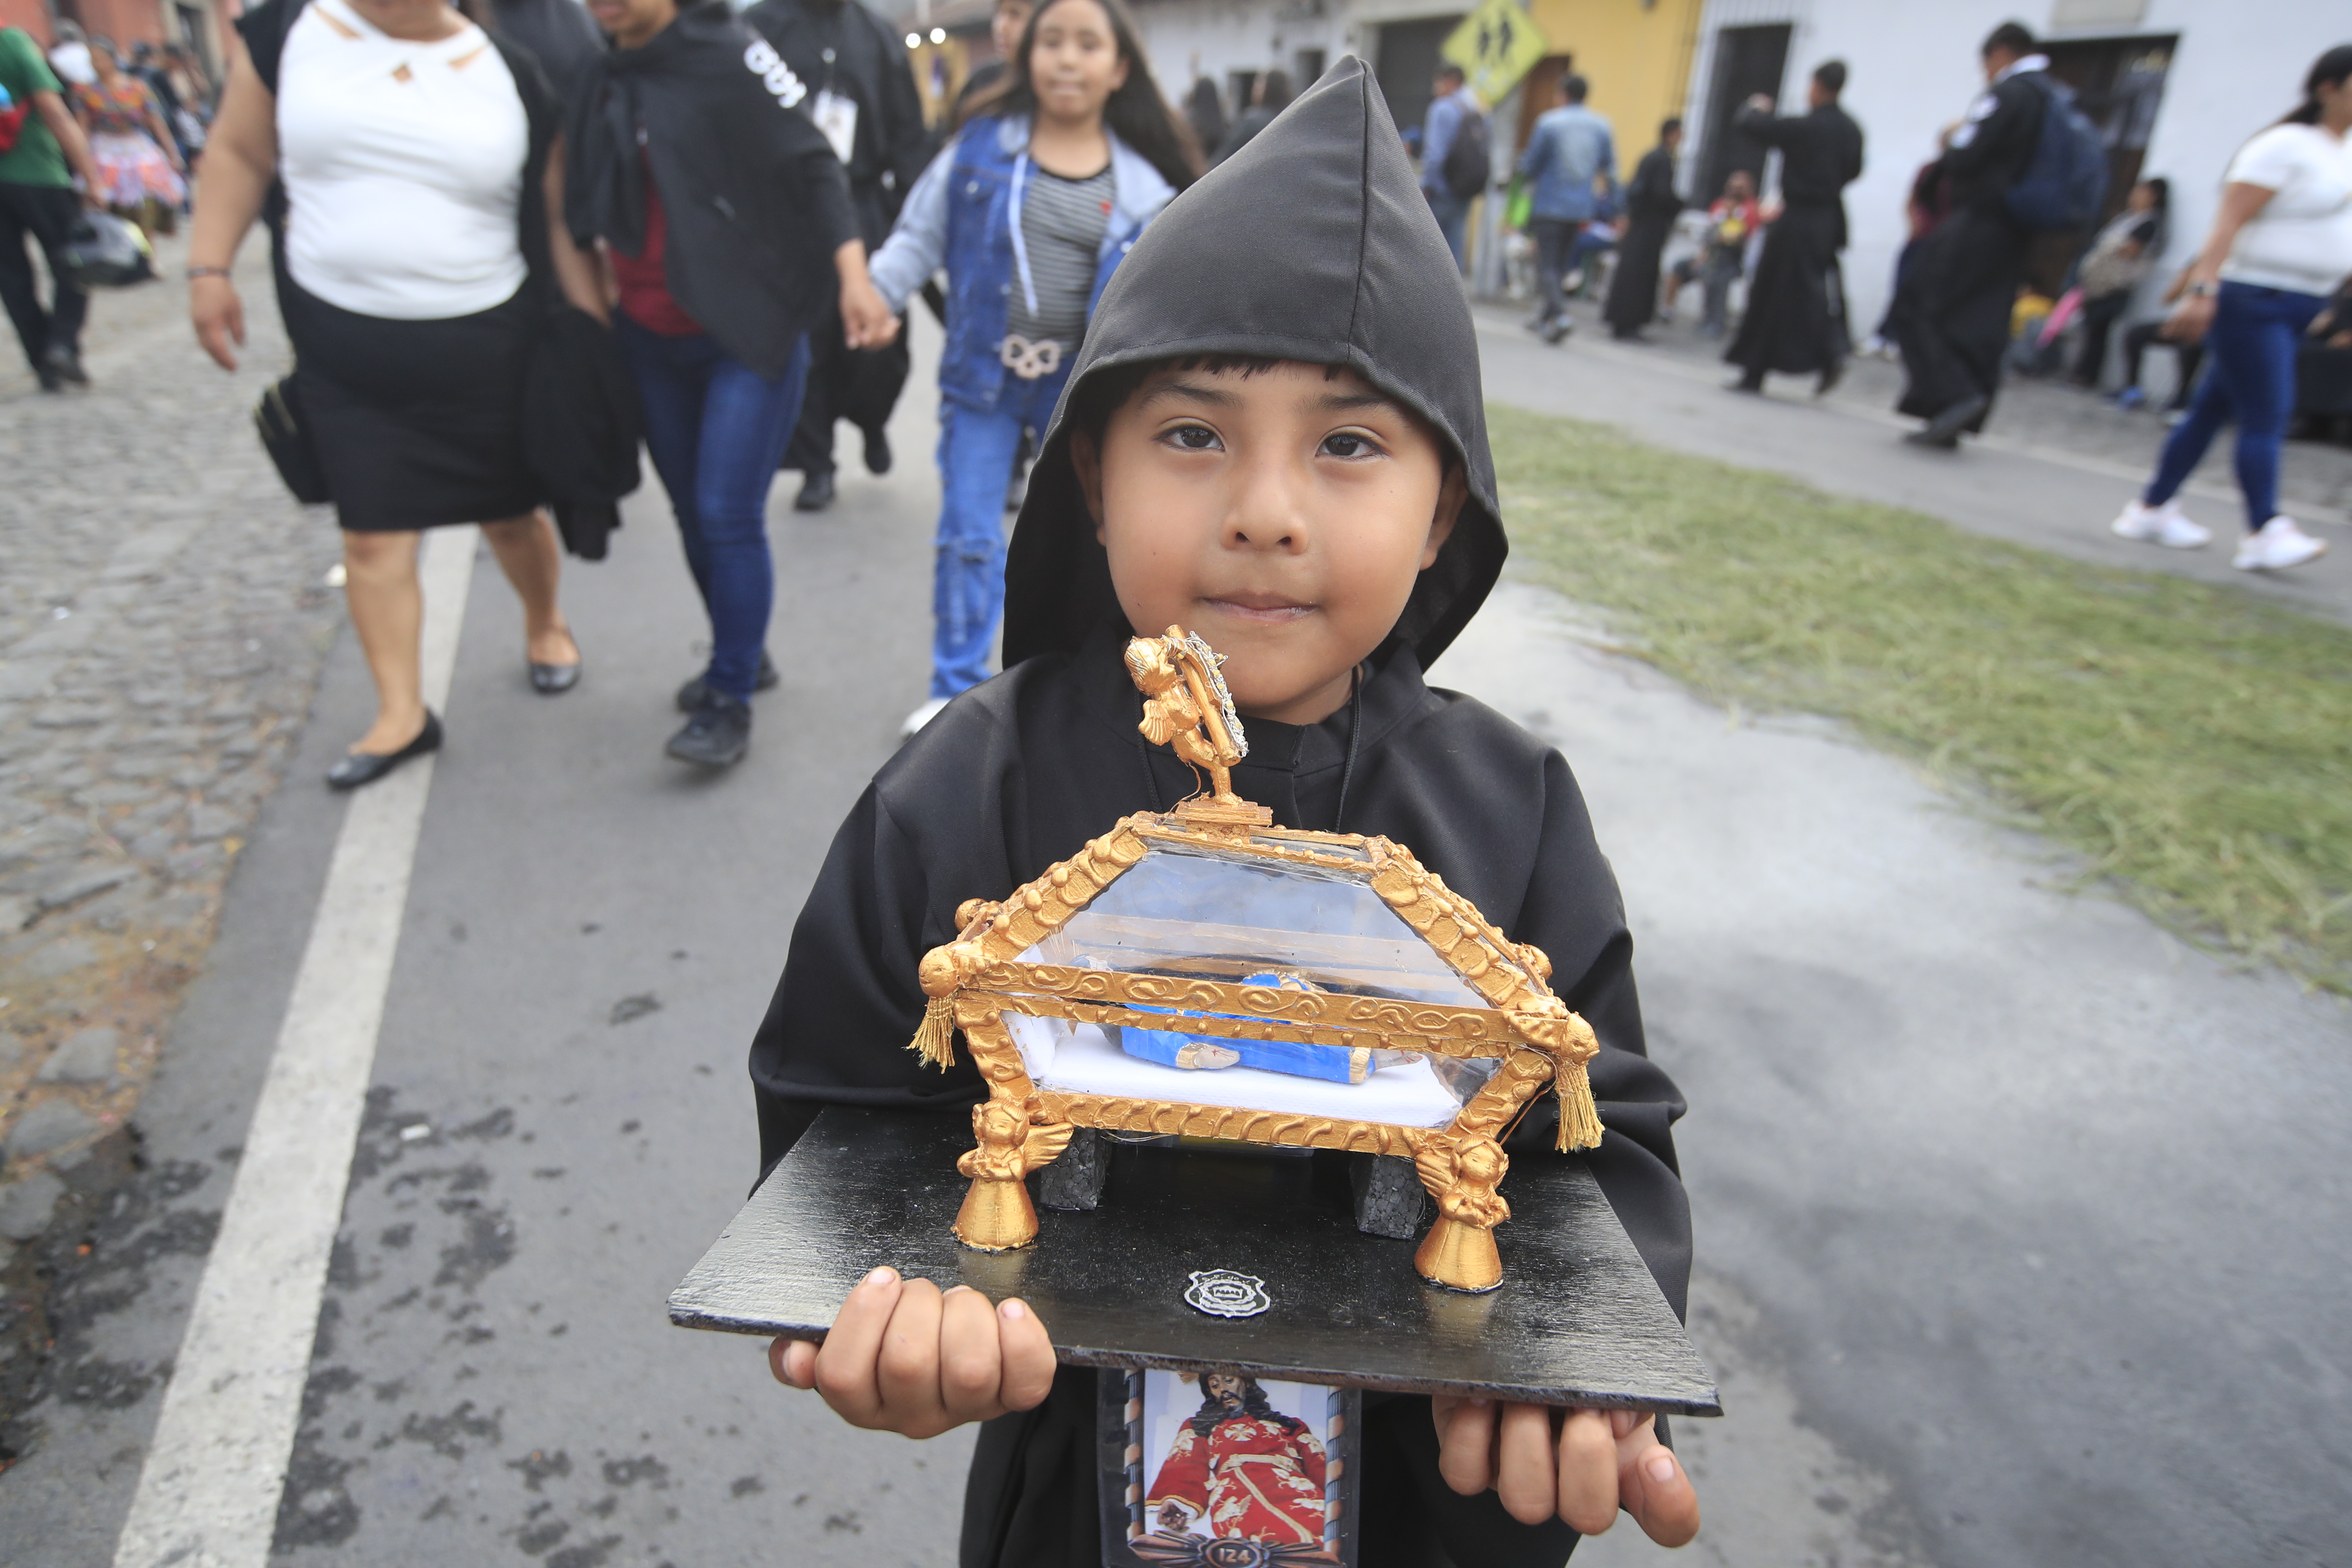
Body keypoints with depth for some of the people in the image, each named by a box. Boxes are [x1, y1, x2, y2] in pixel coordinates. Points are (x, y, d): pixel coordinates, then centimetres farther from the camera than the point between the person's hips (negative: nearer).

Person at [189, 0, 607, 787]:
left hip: (485, 346, -1)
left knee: (512, 513, 12)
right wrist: (209, 268, 1)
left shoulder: (509, 73, -1)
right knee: (372, 534, 2)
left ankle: (545, 626, 42)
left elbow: (559, 219, 2)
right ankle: (402, 713, 11)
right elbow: (239, 153, 7)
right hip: (343, 346, 1)